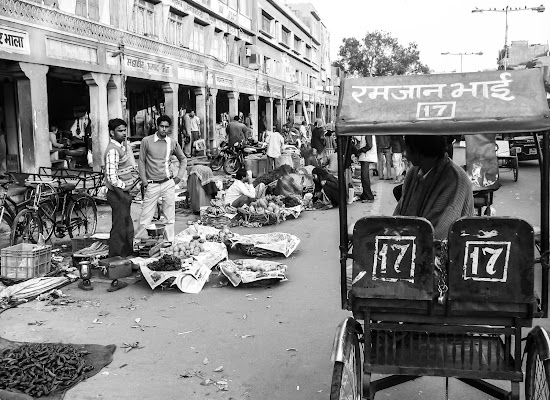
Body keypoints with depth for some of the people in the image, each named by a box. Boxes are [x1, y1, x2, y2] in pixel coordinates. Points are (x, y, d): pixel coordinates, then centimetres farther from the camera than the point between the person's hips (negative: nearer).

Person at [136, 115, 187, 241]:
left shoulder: (173, 143, 4)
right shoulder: (146, 141, -2)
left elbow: (183, 159, 19)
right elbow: (141, 162, 3)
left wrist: (179, 176, 8)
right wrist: (144, 181, -2)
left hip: (169, 183, 2)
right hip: (152, 184, -2)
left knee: (170, 215, 5)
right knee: (146, 215, -1)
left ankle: (170, 241, 14)